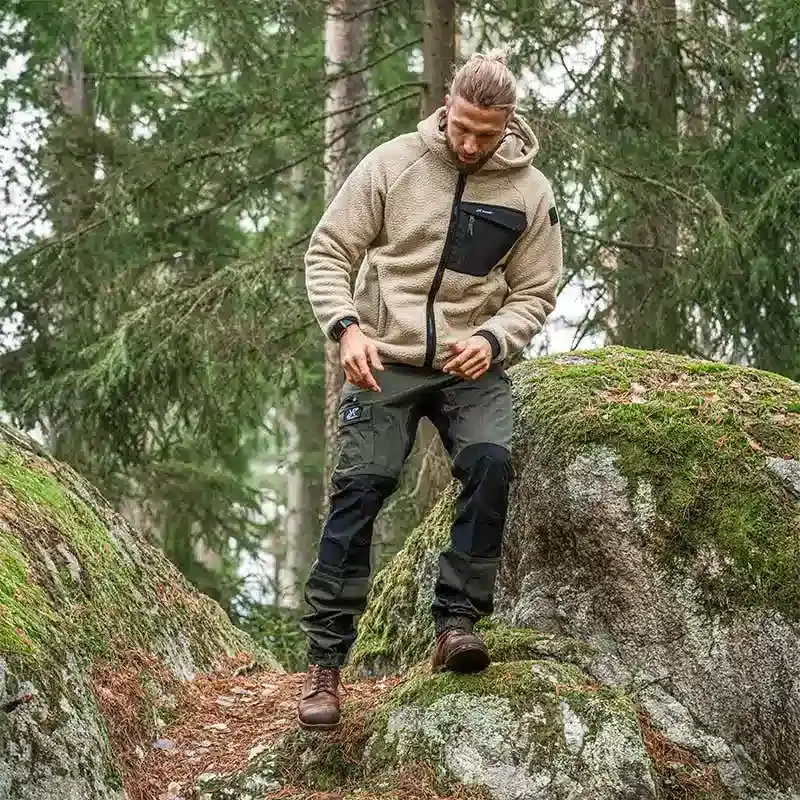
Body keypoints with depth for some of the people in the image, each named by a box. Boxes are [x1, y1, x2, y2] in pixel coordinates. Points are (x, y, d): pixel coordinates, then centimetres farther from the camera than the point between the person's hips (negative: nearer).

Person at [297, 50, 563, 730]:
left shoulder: (530, 192, -1)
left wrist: (492, 338, -15)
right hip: (385, 361, -1)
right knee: (358, 491, -10)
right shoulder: (392, 163, -5)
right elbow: (328, 253, -1)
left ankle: (458, 621, -16)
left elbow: (535, 293, 5)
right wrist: (346, 327, -17)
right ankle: (325, 662, -4)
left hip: (473, 367, 1)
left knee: (491, 463, -26)